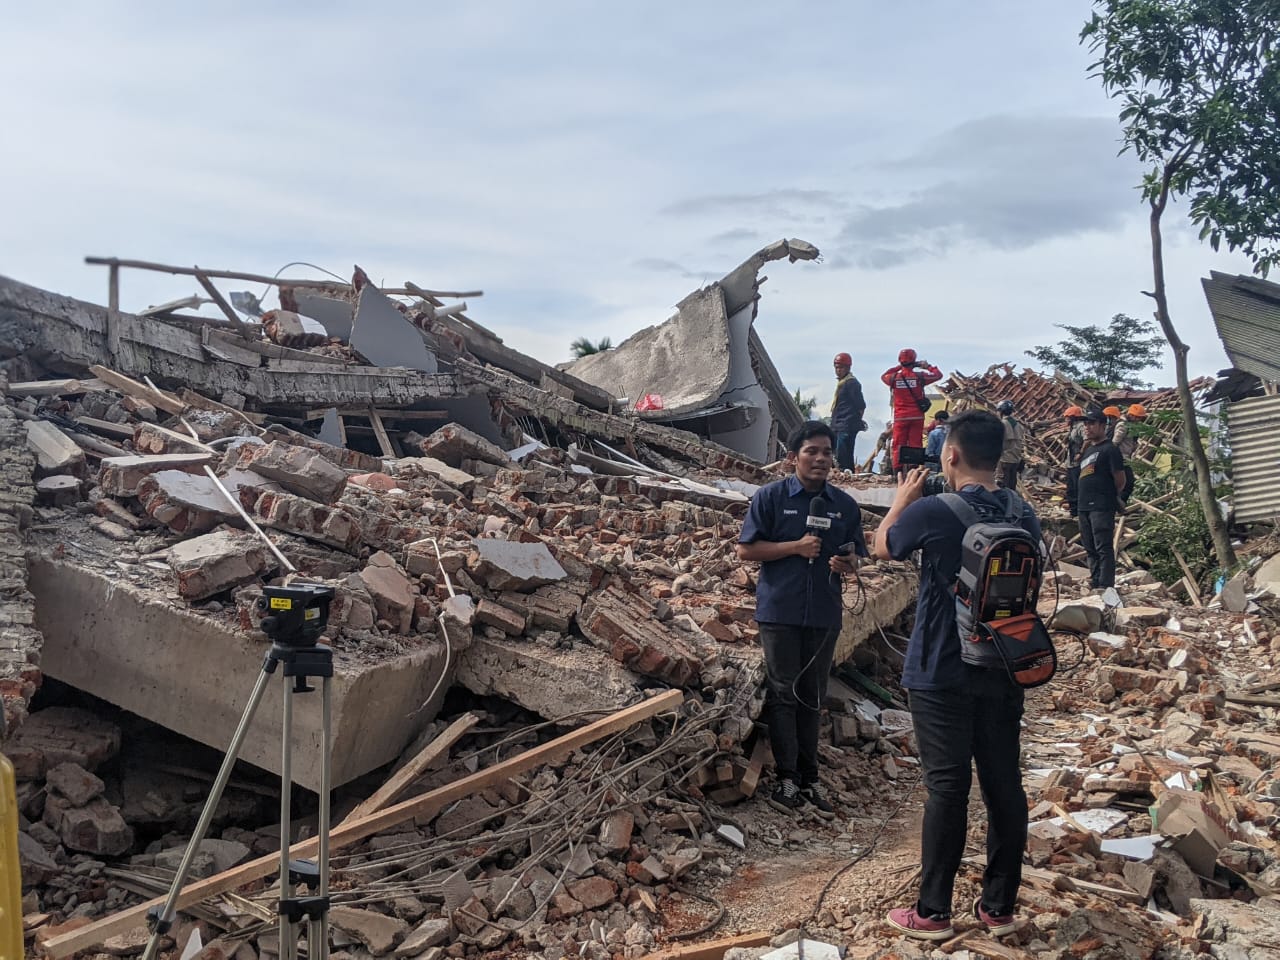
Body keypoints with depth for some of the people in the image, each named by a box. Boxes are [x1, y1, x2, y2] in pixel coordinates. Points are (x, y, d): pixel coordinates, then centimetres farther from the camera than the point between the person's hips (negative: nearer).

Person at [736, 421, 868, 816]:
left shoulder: (844, 505, 7)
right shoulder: (770, 497, -4)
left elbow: (856, 558, 14)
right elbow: (745, 549, -7)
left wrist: (846, 564, -11)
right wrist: (797, 547, -15)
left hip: (824, 613, 3)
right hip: (780, 611, -3)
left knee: (812, 696, 10)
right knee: (784, 693, 1)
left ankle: (809, 777, 18)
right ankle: (787, 777, 8)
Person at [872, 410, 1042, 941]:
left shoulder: (932, 512, -17)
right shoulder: (1023, 515, 0)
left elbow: (882, 547, 2)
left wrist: (902, 499, 18)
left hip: (941, 674, -5)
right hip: (1003, 672, 5)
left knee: (947, 786, 1)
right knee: (1003, 783, 10)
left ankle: (933, 912, 12)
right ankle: (999, 906, 21)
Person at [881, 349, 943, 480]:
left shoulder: (894, 378, -4)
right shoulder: (920, 376, -6)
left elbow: (883, 376, 18)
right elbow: (938, 375, 7)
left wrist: (898, 368, 16)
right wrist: (928, 366, 21)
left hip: (900, 418, 0)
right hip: (917, 417, 0)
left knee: (899, 445, 4)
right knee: (915, 445, 5)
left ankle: (898, 472, -4)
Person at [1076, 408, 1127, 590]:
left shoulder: (1109, 449, -8)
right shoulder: (1088, 449, 18)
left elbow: (1120, 480, -8)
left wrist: (1109, 494, 5)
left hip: (1102, 508, -9)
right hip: (1085, 507, 9)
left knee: (1104, 549, -10)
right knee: (1090, 549, 14)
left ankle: (1105, 587, -11)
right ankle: (1095, 584, 21)